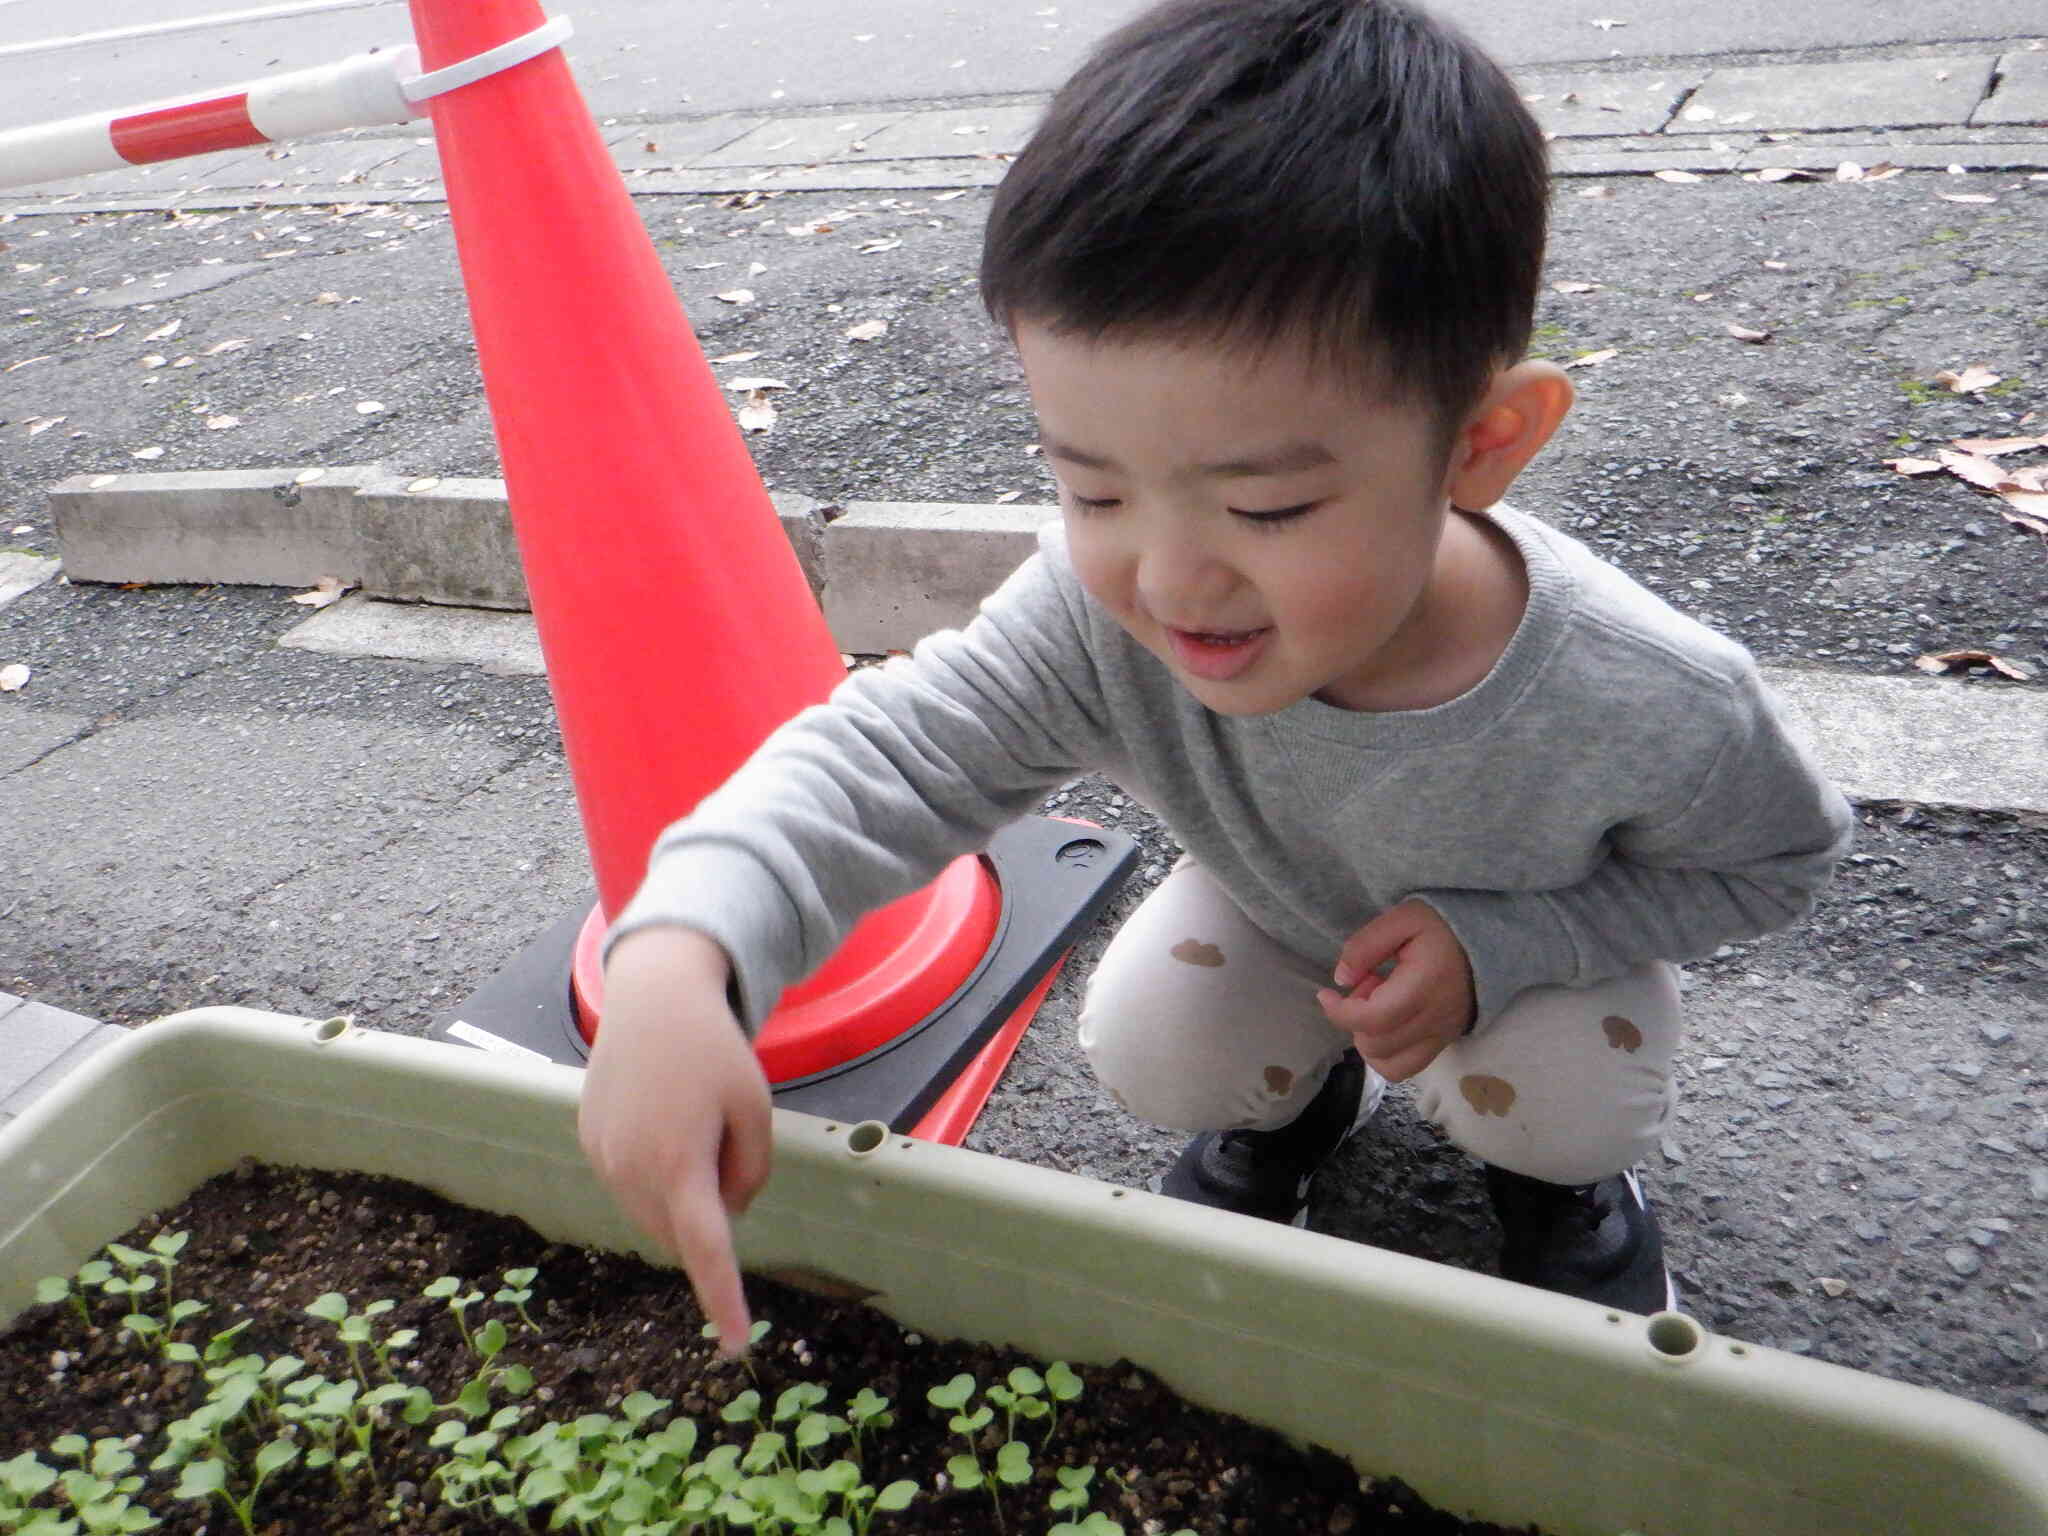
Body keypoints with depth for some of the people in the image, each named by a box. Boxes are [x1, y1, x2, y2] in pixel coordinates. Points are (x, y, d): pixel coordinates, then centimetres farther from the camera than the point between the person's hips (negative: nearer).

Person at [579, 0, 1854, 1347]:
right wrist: (679, 956, -58)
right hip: (1274, 913, 2)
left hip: (1538, 944, -1)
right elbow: (887, 754, -37)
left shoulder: (1654, 707, -39)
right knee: (1150, 1049, -17)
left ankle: (1564, 1165, 14)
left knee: (1557, 1101, -26)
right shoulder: (1103, 617, -39)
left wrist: (1497, 942, -33)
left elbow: (1775, 859, -17)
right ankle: (1300, 1094, 20)